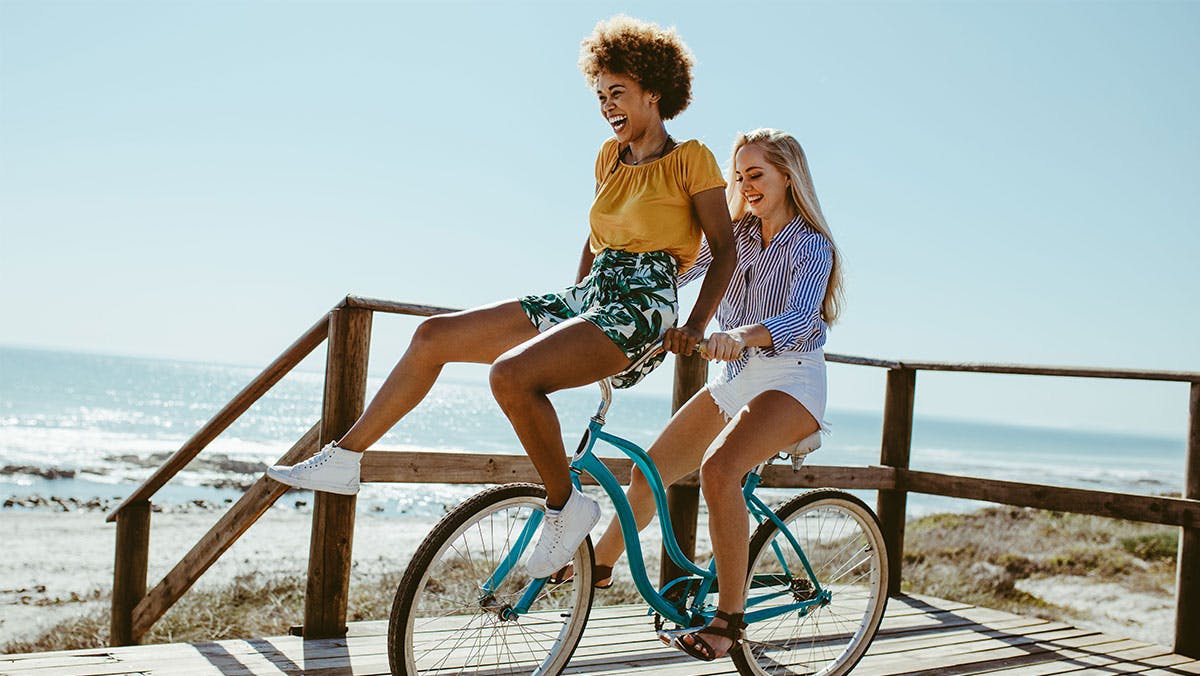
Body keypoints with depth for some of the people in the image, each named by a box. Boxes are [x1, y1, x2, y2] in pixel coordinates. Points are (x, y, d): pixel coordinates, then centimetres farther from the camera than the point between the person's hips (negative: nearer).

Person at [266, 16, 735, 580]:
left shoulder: (690, 158, -2)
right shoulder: (611, 156, 17)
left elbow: (725, 248, -2)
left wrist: (695, 326, -13)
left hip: (639, 310, -8)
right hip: (584, 299, 8)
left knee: (511, 374, -34)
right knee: (433, 336, -1)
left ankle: (566, 506, -14)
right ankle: (344, 460, 6)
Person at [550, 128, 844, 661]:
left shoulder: (811, 245, -11)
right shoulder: (737, 236, 8)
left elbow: (800, 318, -28)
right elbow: (672, 272, 6)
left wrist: (741, 334, -47)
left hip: (790, 381, -7)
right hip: (734, 379, 7)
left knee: (718, 468, -32)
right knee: (649, 472, 6)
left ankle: (730, 616, -20)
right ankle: (600, 563, 32)